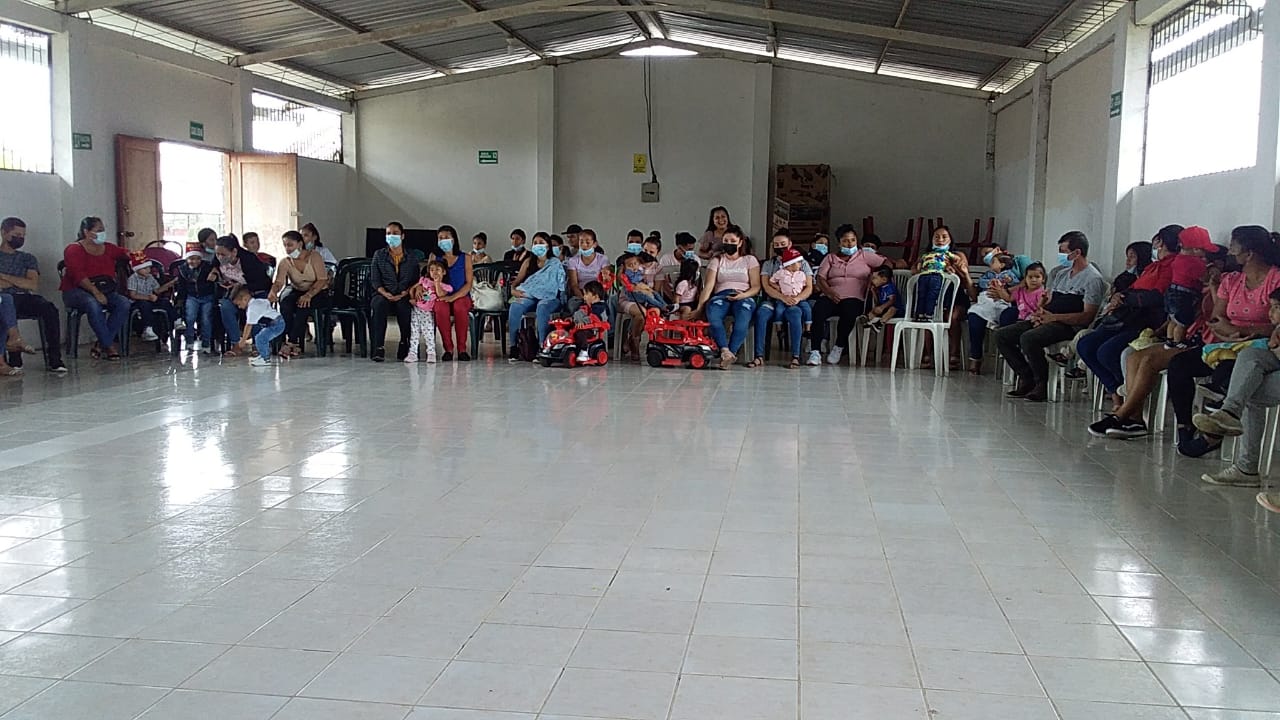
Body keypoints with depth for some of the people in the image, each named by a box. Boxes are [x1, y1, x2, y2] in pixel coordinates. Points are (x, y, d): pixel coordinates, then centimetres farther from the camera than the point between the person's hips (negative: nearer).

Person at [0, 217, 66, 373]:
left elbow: (34, 285, 5)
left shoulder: (27, 258, 23)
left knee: (50, 309, -30)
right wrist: (19, 282, 0)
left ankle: (54, 360, -33)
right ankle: (15, 361, -38)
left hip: (25, 298, 3)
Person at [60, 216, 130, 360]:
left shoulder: (109, 248, 17)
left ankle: (101, 343, -21)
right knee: (93, 304, -38)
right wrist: (95, 292, -28)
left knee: (124, 303, -24)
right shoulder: (74, 250, -2)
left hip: (105, 290, 5)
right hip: (77, 291, -5)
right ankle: (109, 345, -31)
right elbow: (78, 275, -16)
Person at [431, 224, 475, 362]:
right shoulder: (435, 257, 14)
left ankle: (462, 349, -27)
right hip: (441, 297, 1)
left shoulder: (465, 258, 8)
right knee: (441, 308, -36)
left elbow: (469, 283, 0)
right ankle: (448, 349, -25)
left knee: (459, 307, -37)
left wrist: (454, 297, -16)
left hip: (461, 296, -1)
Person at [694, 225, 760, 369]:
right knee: (712, 314, -37)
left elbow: (756, 286, 7)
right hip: (721, 296, 1)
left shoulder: (749, 260, 16)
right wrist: (699, 307, -12)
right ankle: (726, 352, -44)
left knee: (743, 319, -38)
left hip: (744, 297, -1)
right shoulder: (716, 260, 18)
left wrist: (744, 295, -16)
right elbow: (708, 285, 4)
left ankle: (731, 353, -38)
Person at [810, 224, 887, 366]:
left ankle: (839, 348, -17)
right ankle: (815, 351, -30)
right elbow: (820, 278, 8)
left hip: (854, 298, -1)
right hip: (830, 296, 1)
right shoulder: (830, 258, 22)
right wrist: (829, 292, -12)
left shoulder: (865, 257, 19)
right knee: (818, 310, -32)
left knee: (849, 312, -37)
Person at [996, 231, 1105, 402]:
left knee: (1028, 338, -34)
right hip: (1048, 321, 9)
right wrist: (1039, 314, -1)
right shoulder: (1059, 272, 19)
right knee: (1002, 335, -4)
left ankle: (1042, 384, -17)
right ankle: (1026, 378, 0)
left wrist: (1053, 317, -19)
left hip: (1070, 326, -9)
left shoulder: (1093, 278, -7)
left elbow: (1087, 317, -15)